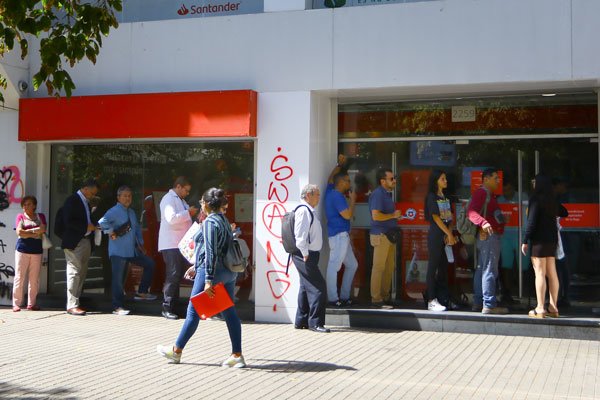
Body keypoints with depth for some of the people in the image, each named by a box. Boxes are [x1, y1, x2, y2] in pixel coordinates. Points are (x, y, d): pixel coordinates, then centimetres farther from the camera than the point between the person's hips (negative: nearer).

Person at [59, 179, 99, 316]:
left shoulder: (86, 202, 20)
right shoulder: (72, 200, -7)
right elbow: (68, 221, -16)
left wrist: (93, 225, 4)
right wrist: (86, 227, -16)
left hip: (86, 242, 9)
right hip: (74, 242, -9)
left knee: (82, 273, 9)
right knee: (74, 272, -9)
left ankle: (74, 303, 14)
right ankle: (72, 305, -8)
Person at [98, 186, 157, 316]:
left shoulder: (132, 212, 16)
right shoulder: (115, 211, -11)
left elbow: (137, 228, 24)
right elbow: (102, 222, -27)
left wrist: (140, 244, 16)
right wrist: (112, 233, -21)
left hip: (132, 250, 8)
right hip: (118, 252, -8)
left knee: (149, 264, 11)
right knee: (118, 278, -5)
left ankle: (141, 292, 19)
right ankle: (117, 307, 3)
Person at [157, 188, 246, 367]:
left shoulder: (210, 222, -13)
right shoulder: (224, 220, 15)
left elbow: (211, 253, -20)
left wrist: (208, 280, -22)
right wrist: (196, 267, 30)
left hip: (213, 271, -9)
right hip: (228, 272, 9)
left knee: (193, 311, 4)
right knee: (229, 312, 6)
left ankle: (176, 350, 17)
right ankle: (237, 355, 5)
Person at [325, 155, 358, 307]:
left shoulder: (331, 191, 12)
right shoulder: (337, 196, -15)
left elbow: (331, 178, 33)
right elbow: (348, 215, -20)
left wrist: (339, 165, 28)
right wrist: (352, 200, -6)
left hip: (342, 236, 11)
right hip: (339, 236, -11)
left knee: (352, 265, 15)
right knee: (334, 266, -7)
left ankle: (344, 296, 19)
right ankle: (333, 299, -5)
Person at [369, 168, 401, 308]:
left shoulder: (387, 194, 17)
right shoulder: (377, 194, -14)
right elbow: (376, 215, -25)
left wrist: (396, 216, 12)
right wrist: (393, 215, -14)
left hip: (389, 235, 10)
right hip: (380, 235, -10)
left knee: (389, 267, 12)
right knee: (379, 267, -6)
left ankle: (385, 296, 20)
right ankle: (376, 299, -3)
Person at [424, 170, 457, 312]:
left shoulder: (446, 197, 16)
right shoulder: (432, 197, -6)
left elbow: (450, 217, 11)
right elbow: (436, 218, -13)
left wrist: (450, 234, -5)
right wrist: (449, 234, -13)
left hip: (446, 237, 7)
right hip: (435, 236, -7)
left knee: (444, 267, 8)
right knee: (433, 267, -5)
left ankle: (443, 299, 13)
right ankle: (431, 301, -4)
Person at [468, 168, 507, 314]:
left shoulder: (489, 194, 21)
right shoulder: (481, 193, -12)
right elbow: (471, 212, -25)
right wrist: (483, 223, -39)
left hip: (491, 236, 11)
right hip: (489, 236, -11)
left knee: (481, 269, 13)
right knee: (489, 270, -12)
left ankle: (478, 302, 19)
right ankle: (489, 305, -12)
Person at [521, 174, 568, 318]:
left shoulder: (536, 199, -12)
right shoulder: (553, 201, 9)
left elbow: (531, 222, -16)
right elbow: (564, 213, 26)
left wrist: (525, 241, -12)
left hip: (539, 240, -7)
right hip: (552, 239, 7)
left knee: (540, 273, -6)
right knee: (552, 273, 9)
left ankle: (540, 309, -6)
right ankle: (553, 308, 13)